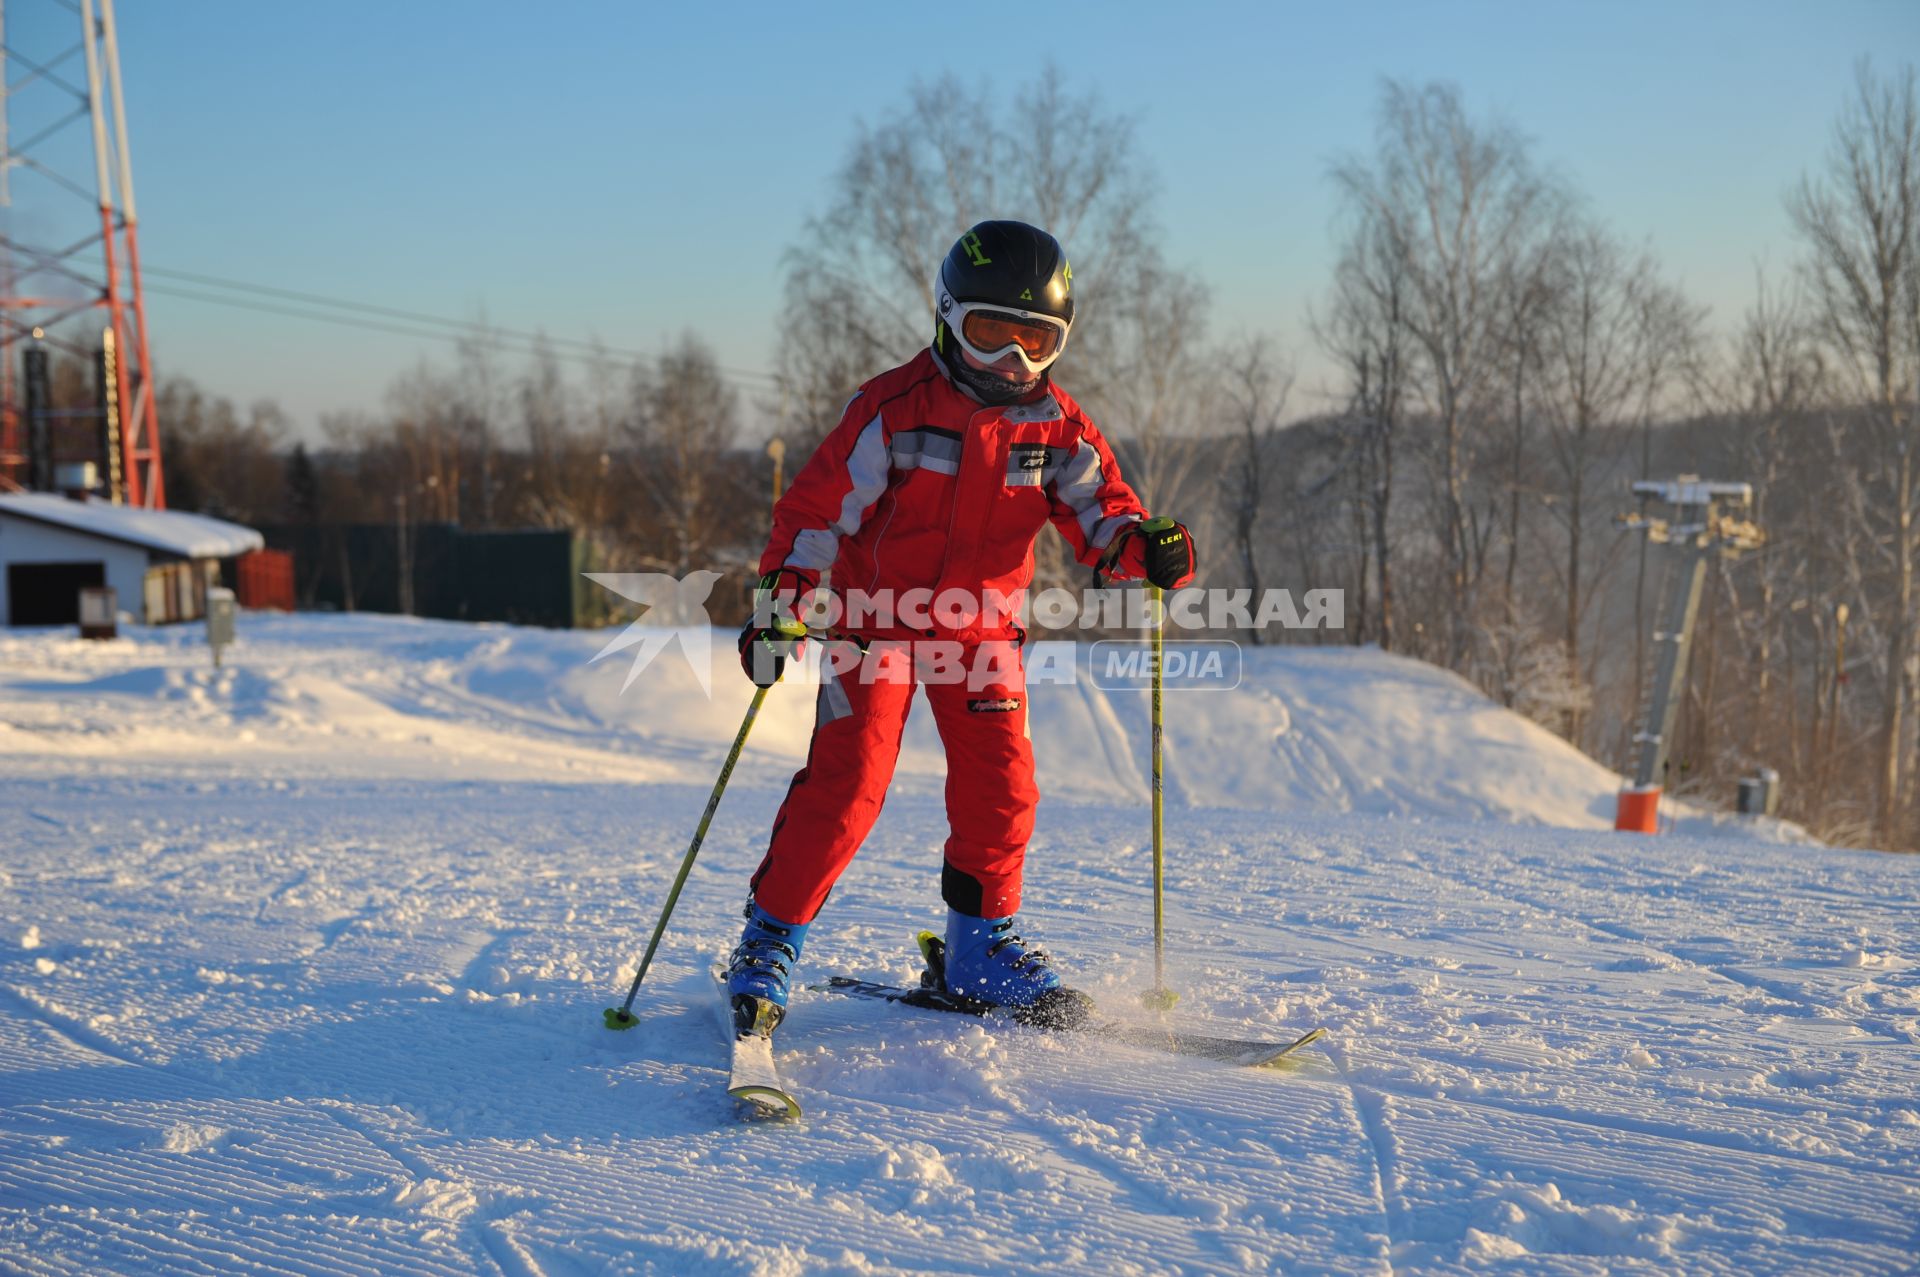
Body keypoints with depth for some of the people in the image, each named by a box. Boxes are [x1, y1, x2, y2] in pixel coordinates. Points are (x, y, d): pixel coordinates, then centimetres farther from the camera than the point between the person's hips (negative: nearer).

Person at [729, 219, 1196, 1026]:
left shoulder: (1056, 427, 0)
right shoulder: (897, 408, -13)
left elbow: (1096, 506, -1)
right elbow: (819, 504, -12)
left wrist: (1142, 547, -24)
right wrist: (779, 603, -18)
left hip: (982, 629, 4)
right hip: (877, 618, -4)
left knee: (1001, 785, -1)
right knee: (846, 782, -11)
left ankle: (981, 946, 16)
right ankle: (770, 938, 1)